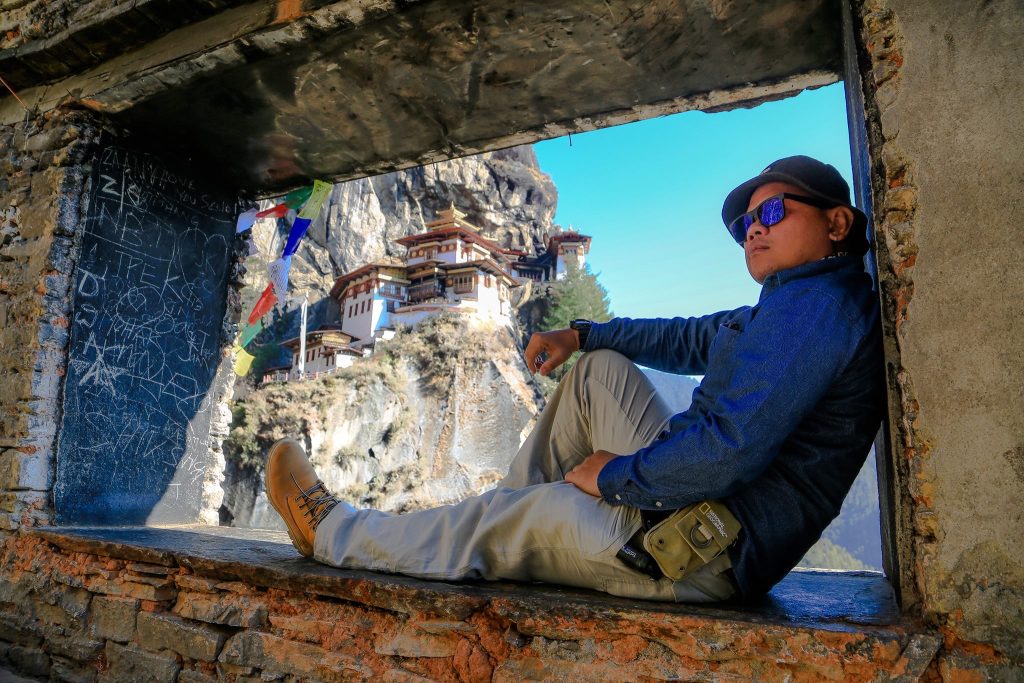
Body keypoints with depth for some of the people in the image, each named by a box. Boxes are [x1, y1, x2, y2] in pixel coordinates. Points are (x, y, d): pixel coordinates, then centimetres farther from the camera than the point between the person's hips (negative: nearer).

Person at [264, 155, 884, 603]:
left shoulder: (814, 306, -19)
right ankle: (496, 530, 14)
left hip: (713, 552, -10)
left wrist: (615, 474, -15)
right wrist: (581, 334, 11)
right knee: (601, 369, 11)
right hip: (688, 490, 10)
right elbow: (692, 339, 22)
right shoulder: (796, 306, 14)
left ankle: (332, 533, 15)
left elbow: (728, 453, -30)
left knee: (516, 518, -6)